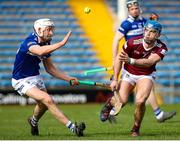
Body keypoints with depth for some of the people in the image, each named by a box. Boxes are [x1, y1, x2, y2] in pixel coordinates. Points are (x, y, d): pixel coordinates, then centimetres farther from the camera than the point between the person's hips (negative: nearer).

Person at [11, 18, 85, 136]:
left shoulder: (46, 44, 0)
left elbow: (50, 68, 8)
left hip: (35, 77, 9)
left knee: (44, 104, 21)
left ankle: (33, 121, 54)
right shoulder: (29, 41, -26)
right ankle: (72, 127, -28)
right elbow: (40, 51, -50)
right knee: (48, 100, -24)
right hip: (21, 81, -9)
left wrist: (68, 78, -2)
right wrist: (62, 43, -51)